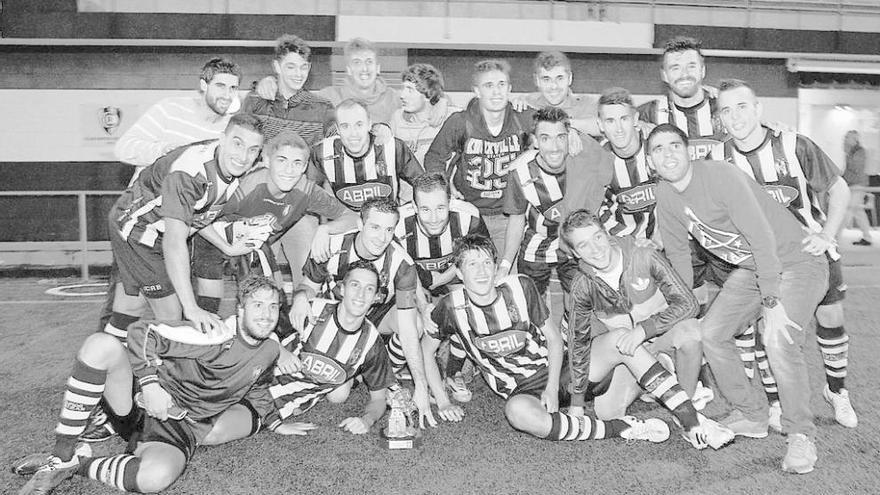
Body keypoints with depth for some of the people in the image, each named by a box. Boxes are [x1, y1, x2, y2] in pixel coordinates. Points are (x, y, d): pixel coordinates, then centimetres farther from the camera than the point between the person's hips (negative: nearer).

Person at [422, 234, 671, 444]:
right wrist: (443, 402, -2)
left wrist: (552, 387, -13)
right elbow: (425, 351, 4)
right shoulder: (452, 306, -11)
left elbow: (554, 338, 0)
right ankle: (619, 429, -29)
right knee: (517, 411, -39)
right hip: (520, 391, -3)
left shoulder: (520, 286, -9)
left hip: (556, 370, 3)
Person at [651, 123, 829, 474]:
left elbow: (762, 237, -29)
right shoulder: (665, 195, -4)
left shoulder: (720, 175, -26)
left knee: (778, 337, -27)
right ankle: (751, 417, 18)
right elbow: (677, 253, 7)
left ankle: (800, 435, -9)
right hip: (749, 269, 8)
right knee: (710, 334, 1)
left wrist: (771, 301, -29)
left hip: (796, 261, -7)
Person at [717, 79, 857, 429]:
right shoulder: (721, 158, -13)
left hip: (811, 246, 0)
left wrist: (826, 235, -17)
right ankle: (776, 403, 12)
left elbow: (839, 189, -6)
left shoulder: (795, 146, -16)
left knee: (831, 318, 6)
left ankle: (836, 391, 32)